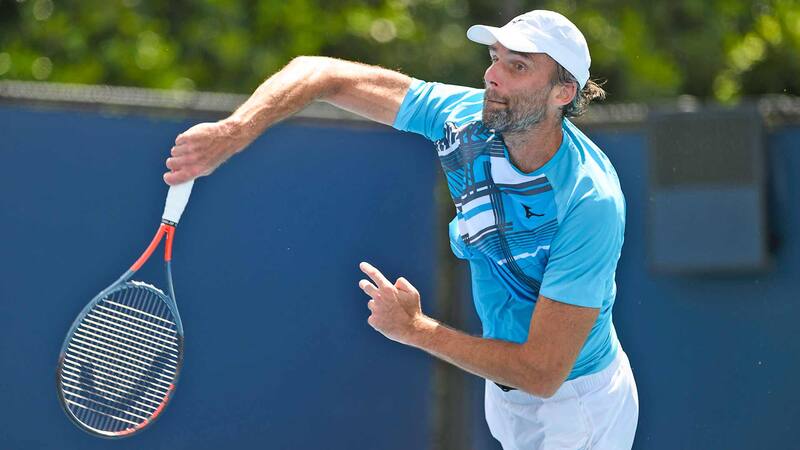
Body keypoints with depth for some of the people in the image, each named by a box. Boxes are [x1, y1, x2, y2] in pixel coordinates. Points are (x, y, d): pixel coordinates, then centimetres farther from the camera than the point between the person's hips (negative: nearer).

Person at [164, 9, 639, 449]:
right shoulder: (466, 117, -14)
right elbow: (320, 73, -10)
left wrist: (415, 329, -21)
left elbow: (542, 373, -30)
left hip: (573, 406, -6)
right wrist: (233, 130, -28)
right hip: (505, 394, 6)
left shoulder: (590, 203, -31)